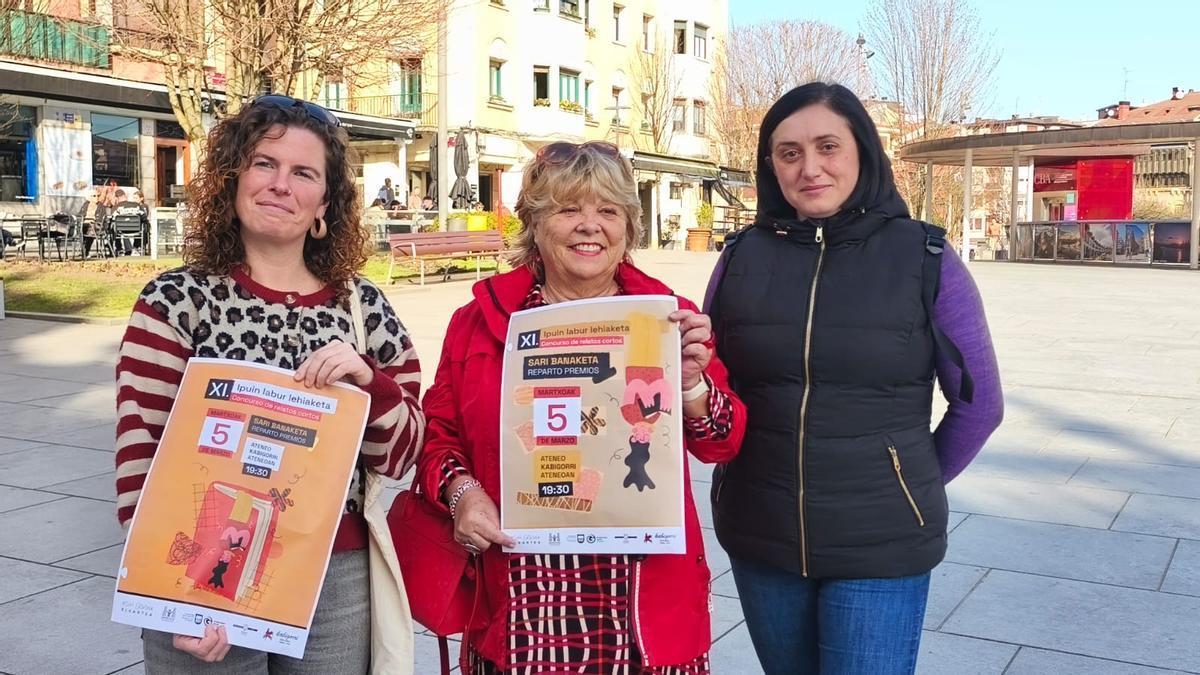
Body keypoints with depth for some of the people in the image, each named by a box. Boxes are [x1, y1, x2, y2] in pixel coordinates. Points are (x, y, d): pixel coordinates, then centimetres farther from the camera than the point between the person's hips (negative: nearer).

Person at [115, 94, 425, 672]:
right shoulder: (177, 301, -5)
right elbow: (140, 455, -6)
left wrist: (368, 382, -15)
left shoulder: (363, 307, 2)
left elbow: (399, 456, 3)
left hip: (336, 583, 3)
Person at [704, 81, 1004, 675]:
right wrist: (766, 470, 7)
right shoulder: (742, 256, -1)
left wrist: (912, 486, 7)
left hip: (881, 546, -2)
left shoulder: (925, 259, -6)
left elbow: (978, 402, 2)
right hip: (759, 539, 3)